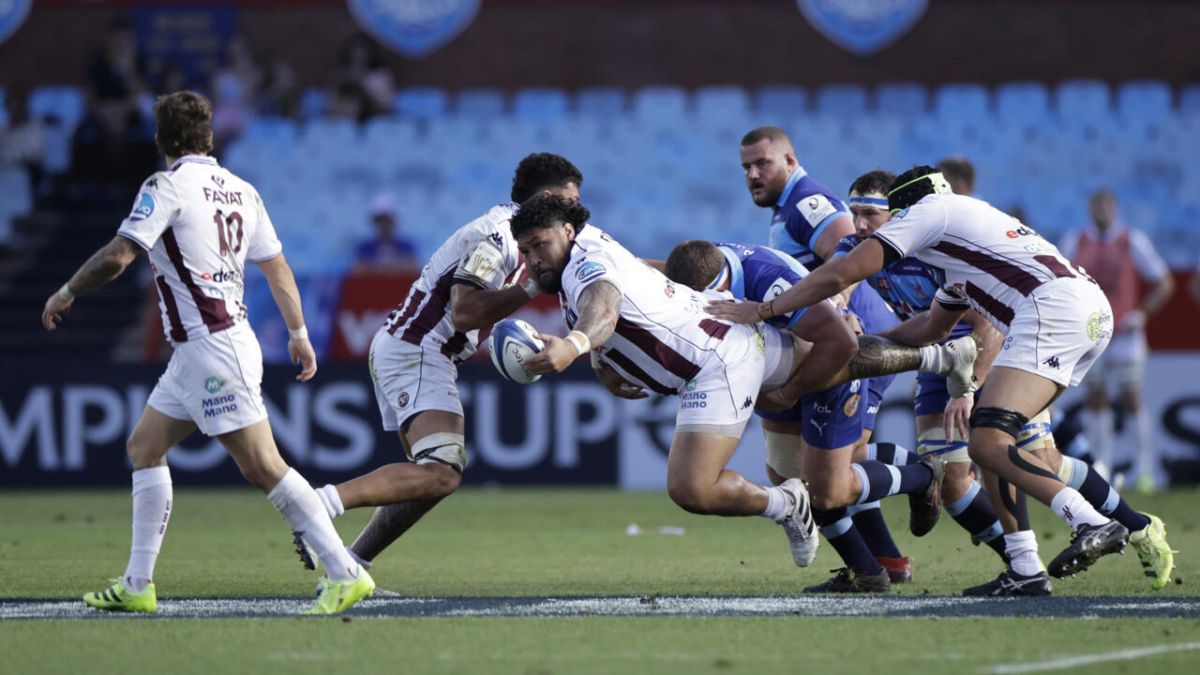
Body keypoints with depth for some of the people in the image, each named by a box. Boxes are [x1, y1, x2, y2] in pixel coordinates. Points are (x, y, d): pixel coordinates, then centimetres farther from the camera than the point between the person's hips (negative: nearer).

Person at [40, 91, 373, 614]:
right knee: (144, 447, 14)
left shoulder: (169, 185, -11)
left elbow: (117, 257, -16)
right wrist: (298, 334, 27)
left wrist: (66, 293, -1)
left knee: (263, 467, -10)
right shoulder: (241, 190, 12)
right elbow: (277, 268, 17)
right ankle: (137, 586, 14)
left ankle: (345, 574, -12)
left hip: (213, 349, -9)